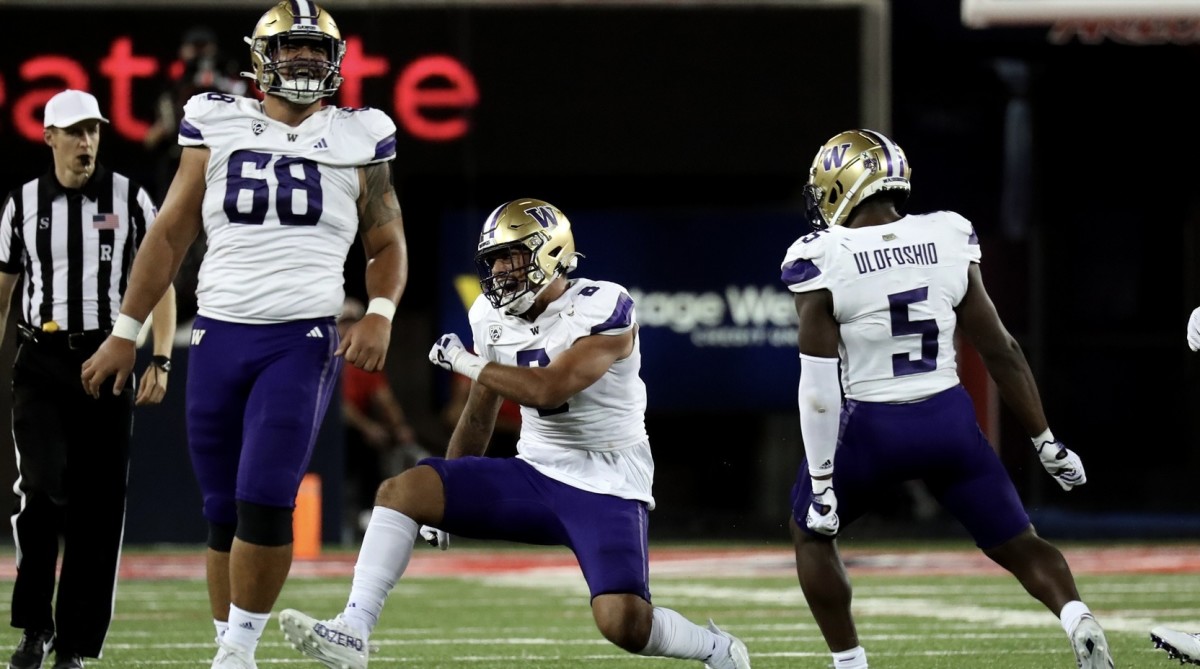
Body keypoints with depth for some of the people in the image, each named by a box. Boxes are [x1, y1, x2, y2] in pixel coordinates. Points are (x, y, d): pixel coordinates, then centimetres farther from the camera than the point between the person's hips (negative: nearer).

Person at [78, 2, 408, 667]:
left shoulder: (356, 140, 7)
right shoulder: (218, 126, 8)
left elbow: (387, 245, 15)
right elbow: (170, 235, 12)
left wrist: (379, 314, -5)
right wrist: (124, 333, 10)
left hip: (302, 342, -2)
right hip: (218, 337, 2)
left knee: (265, 503, -15)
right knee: (224, 512, 5)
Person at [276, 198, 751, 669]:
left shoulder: (602, 310, -17)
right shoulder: (493, 316, 4)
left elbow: (547, 389, -29)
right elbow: (480, 414, 17)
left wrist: (465, 363, -17)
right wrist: (445, 502, 21)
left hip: (606, 488, -6)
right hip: (535, 474, 6)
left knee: (623, 622, -25)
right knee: (401, 491, -12)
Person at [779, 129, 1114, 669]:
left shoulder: (823, 263, -11)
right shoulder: (946, 242, -1)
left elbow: (819, 383, -14)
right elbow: (999, 350, 3)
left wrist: (821, 483, -9)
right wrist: (1046, 442, 11)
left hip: (871, 428, -3)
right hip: (948, 419, 3)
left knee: (810, 532, 23)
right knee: (1017, 542, 12)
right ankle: (1079, 621, -16)